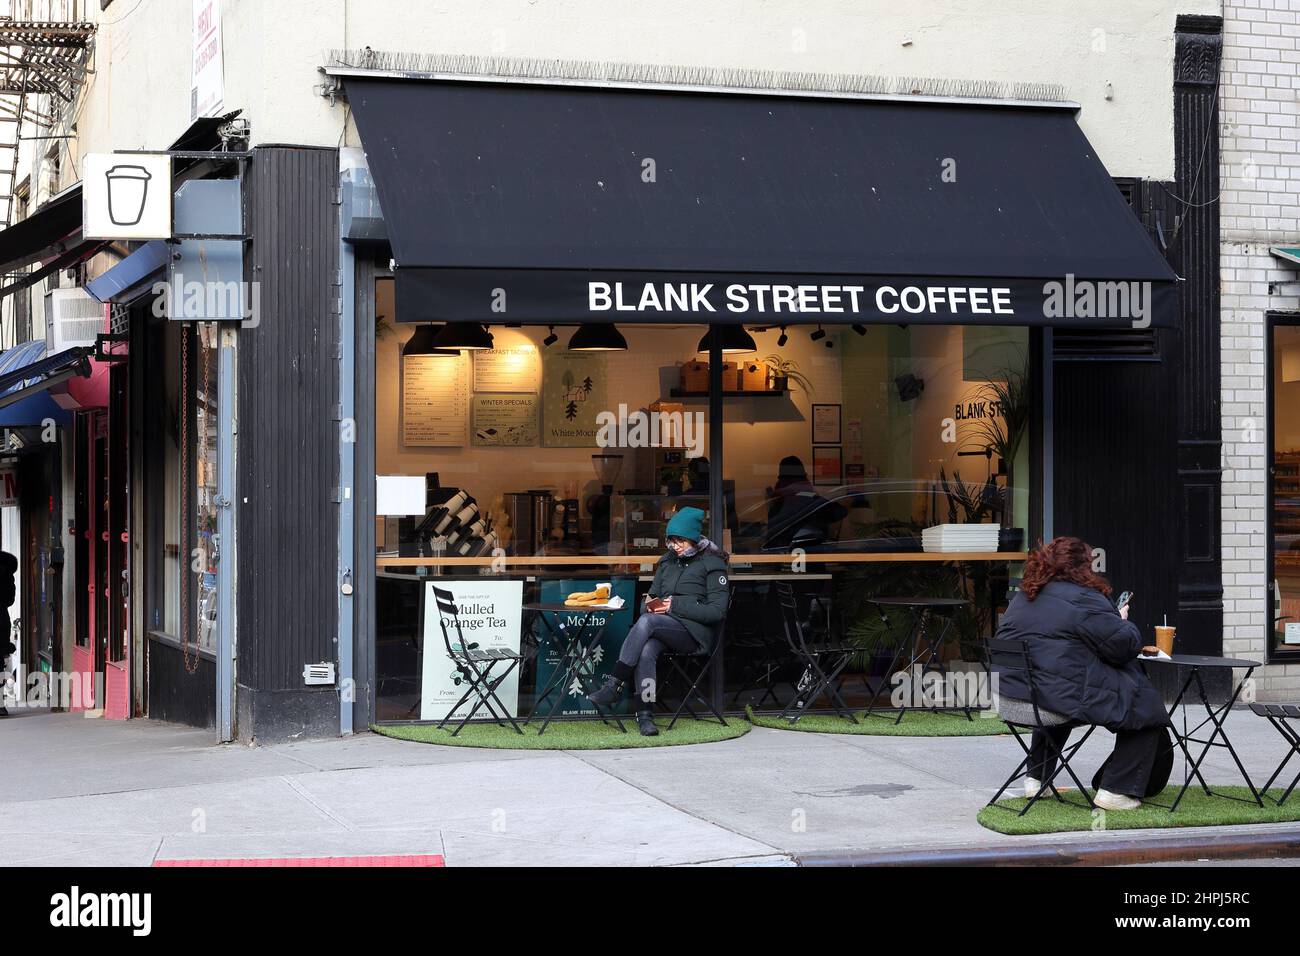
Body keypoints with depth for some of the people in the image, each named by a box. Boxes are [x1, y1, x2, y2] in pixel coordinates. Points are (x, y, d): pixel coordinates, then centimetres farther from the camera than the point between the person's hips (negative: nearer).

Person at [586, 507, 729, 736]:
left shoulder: (712, 563, 1)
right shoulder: (667, 561, 20)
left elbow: (717, 611, -7)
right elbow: (653, 596, 27)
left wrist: (675, 605, -12)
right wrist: (651, 604, 1)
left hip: (697, 633, -5)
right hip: (664, 630, 5)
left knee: (647, 621, -34)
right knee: (646, 650, -33)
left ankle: (614, 685, -35)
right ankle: (644, 714, -40)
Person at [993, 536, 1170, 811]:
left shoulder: (1021, 600, 18)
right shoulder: (1083, 600, -10)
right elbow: (1123, 644, -9)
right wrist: (1123, 622, 14)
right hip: (1068, 695, -8)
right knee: (1144, 703, 4)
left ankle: (1036, 778, 37)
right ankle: (1116, 790, 2)